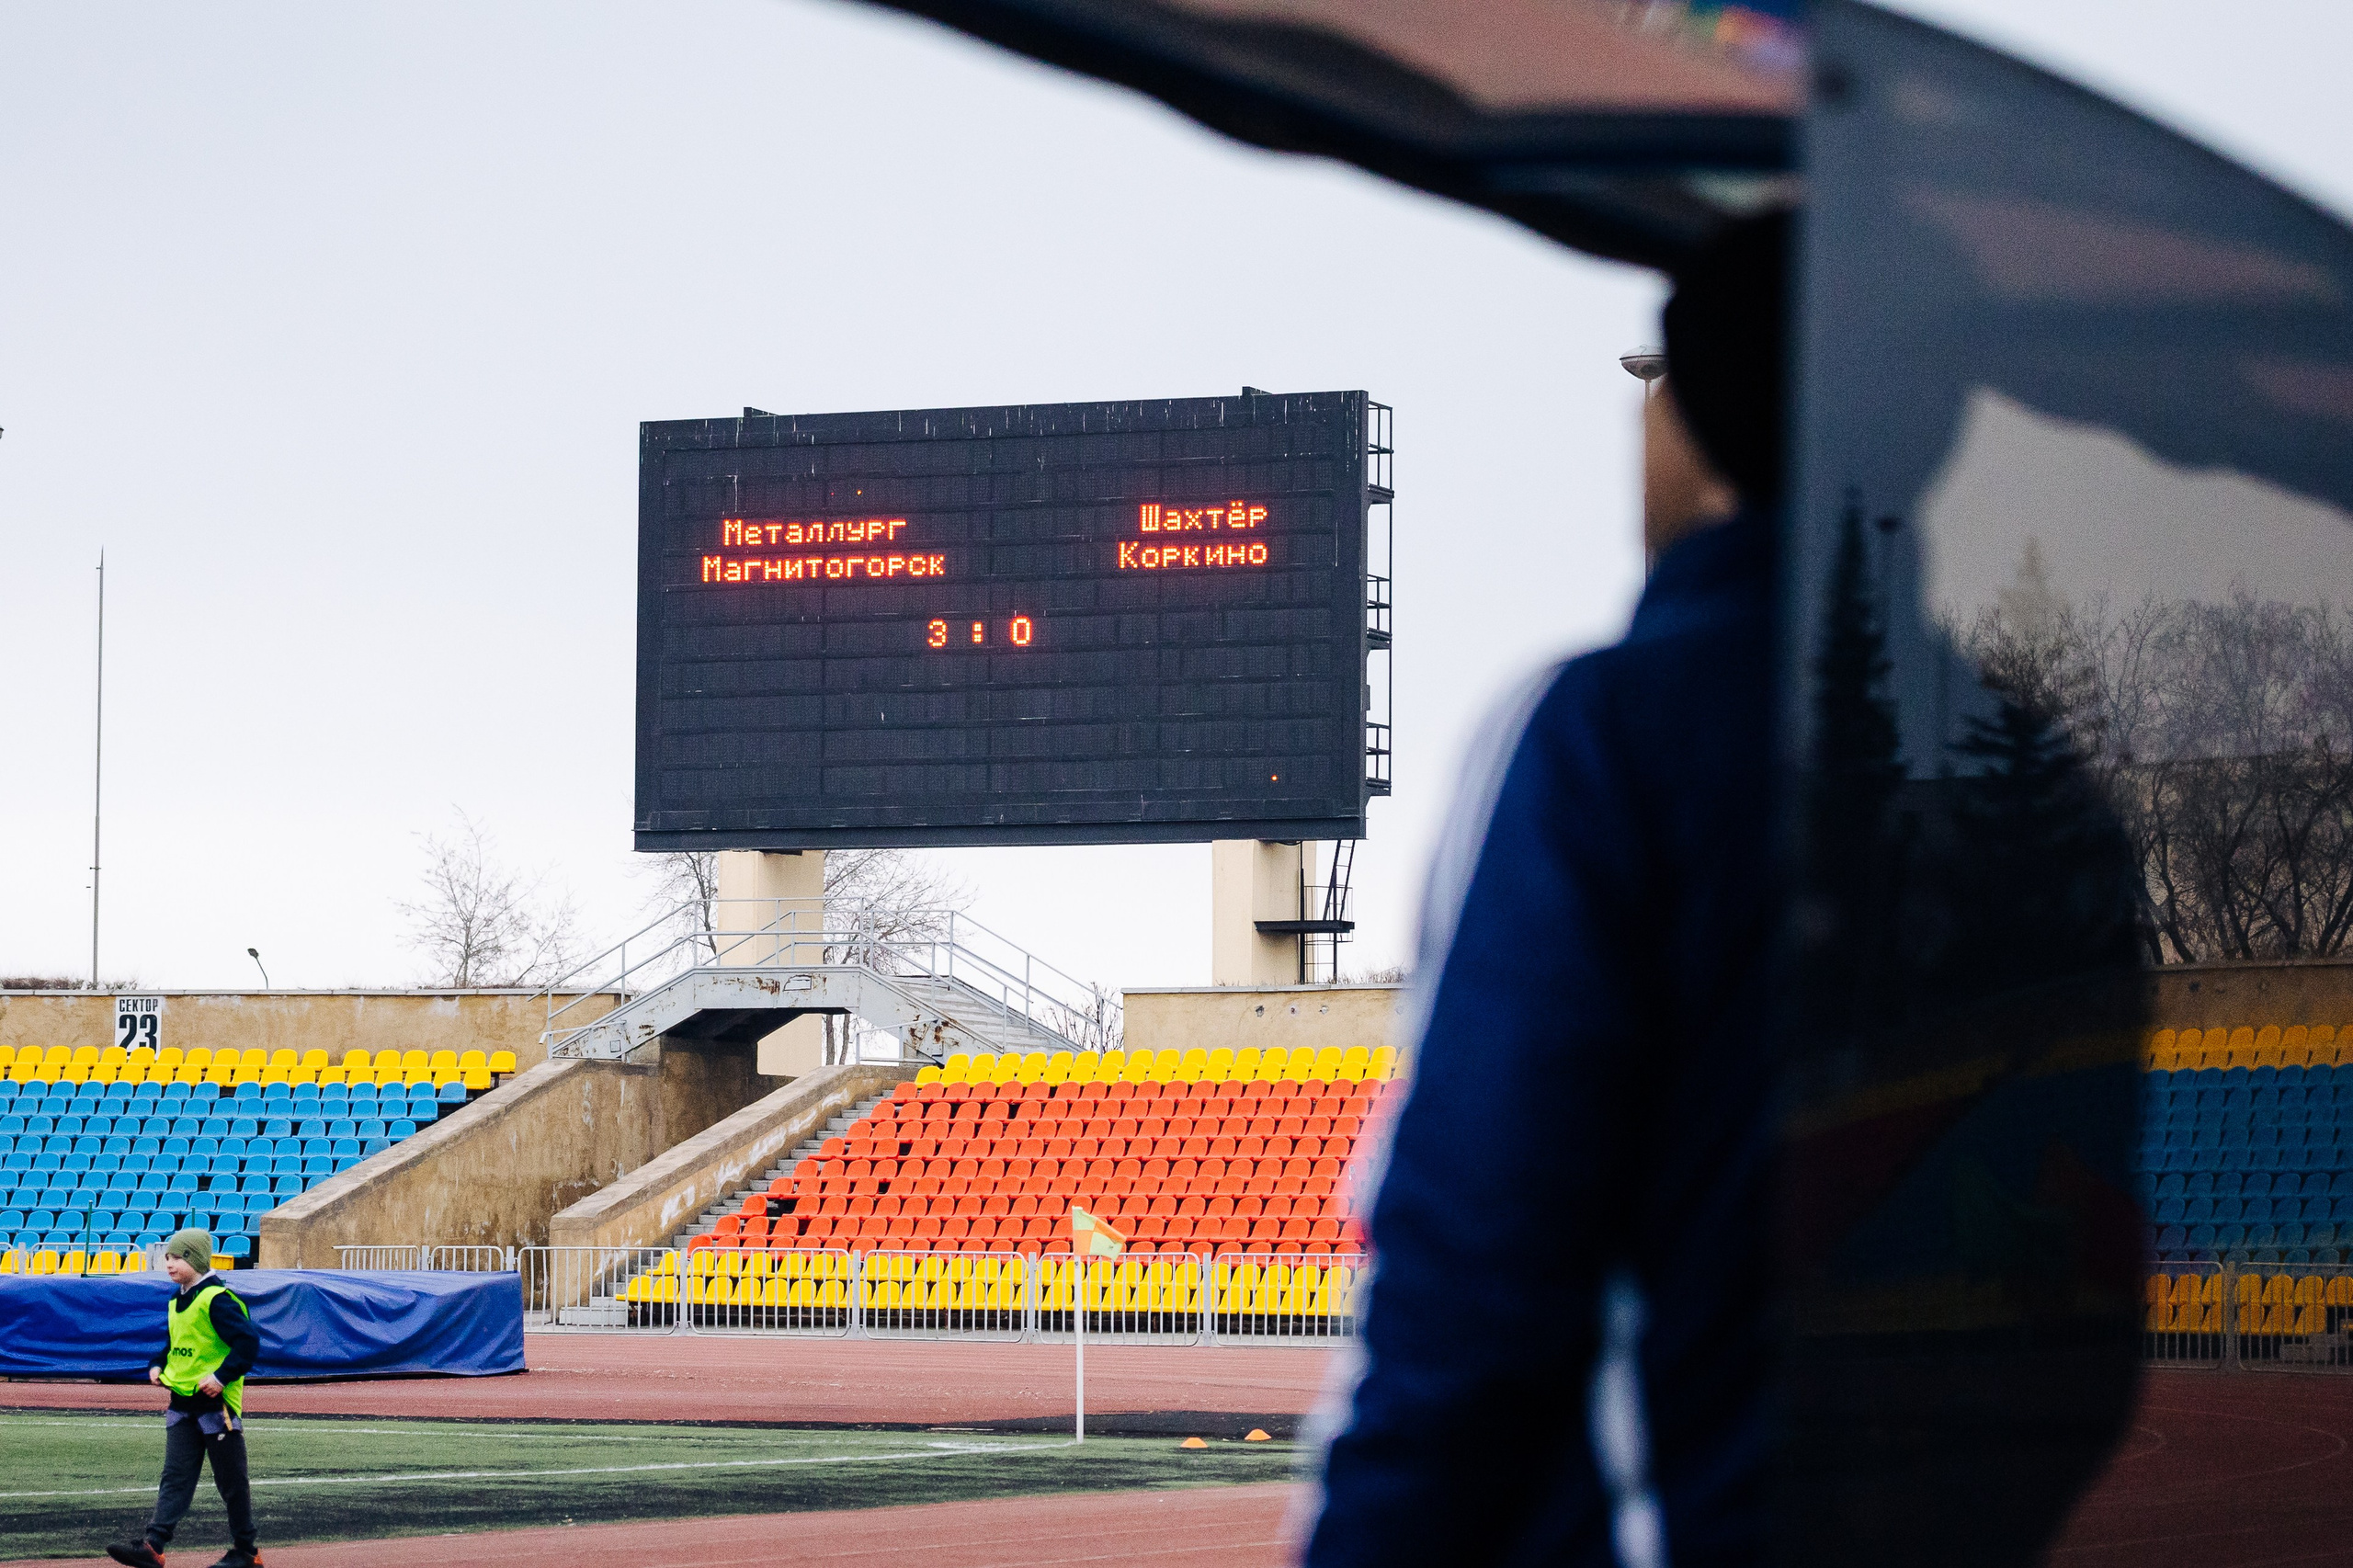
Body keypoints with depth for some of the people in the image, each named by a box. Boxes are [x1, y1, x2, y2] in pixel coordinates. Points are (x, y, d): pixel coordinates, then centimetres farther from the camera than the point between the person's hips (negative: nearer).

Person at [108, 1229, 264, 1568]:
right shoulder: (176, 1303, 14)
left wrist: (222, 1376, -23)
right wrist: (158, 1366, 10)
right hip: (182, 1405, 8)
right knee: (175, 1477, -1)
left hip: (216, 1402, -8)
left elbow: (248, 1343, -19)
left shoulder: (217, 1299, -14)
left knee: (232, 1482, 2)